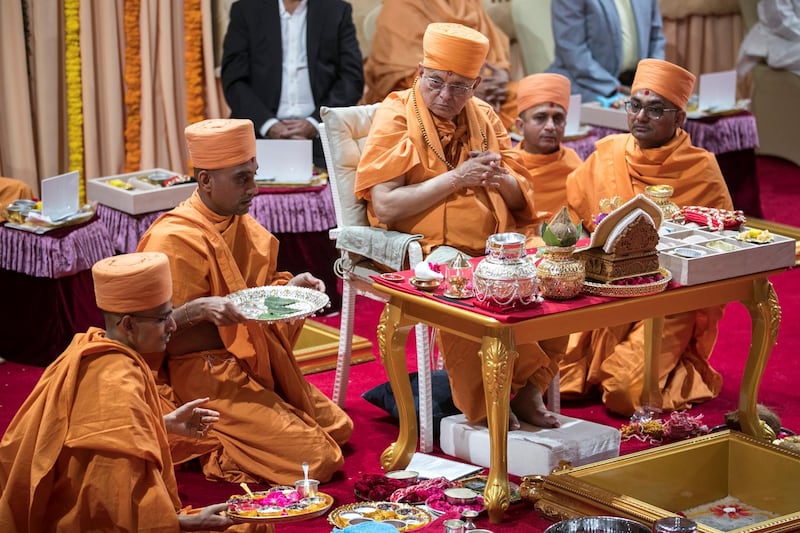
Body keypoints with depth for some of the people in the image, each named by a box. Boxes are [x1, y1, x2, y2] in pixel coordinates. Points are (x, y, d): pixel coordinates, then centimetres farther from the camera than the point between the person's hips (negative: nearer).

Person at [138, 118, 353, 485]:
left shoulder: (240, 224, 7)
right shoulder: (173, 238, -19)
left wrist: (289, 288, -1)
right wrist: (201, 310, -36)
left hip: (254, 362, 9)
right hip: (205, 374, -9)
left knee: (338, 428, 16)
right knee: (318, 460, -15)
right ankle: (211, 452, 1)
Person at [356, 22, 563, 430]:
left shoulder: (484, 118, 13)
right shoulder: (396, 118, -3)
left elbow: (521, 198, 16)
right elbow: (384, 206, -14)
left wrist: (500, 179, -8)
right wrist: (456, 178, -15)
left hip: (494, 248, 5)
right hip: (425, 253, -5)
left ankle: (526, 388, -6)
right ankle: (486, 408, -18)